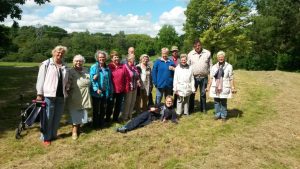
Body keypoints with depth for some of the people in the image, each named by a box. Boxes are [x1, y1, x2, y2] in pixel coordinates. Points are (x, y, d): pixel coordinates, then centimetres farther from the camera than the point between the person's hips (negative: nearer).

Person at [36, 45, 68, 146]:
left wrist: (66, 89, 11)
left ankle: (53, 135, 26)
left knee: (57, 117, 12)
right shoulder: (46, 64, -2)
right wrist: (39, 93, -7)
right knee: (48, 117, 2)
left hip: (61, 95, 5)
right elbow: (40, 79, -4)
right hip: (49, 95, -5)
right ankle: (46, 138, 14)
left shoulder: (64, 66, 12)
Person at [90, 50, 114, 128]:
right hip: (96, 92, -4)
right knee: (96, 109, 9)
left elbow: (109, 80, 11)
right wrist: (96, 89, -24)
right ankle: (95, 124, 23)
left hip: (105, 92, 5)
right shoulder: (94, 67, -7)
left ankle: (101, 123, 28)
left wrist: (111, 91, 10)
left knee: (103, 109, 14)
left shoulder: (107, 68, 8)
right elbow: (92, 79, -13)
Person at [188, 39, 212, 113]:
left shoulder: (207, 53, 2)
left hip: (204, 77, 0)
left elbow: (210, 65, 6)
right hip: (193, 77, 0)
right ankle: (191, 109, 18)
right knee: (192, 93, 6)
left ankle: (203, 108, 24)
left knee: (203, 93, 11)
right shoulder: (190, 54, 1)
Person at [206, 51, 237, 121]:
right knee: (216, 102, 6)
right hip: (215, 88, 2)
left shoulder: (229, 66, 1)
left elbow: (231, 78, -1)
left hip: (224, 88, -2)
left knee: (223, 102, 3)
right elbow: (211, 78, 9)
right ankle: (217, 114, 20)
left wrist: (233, 88, -5)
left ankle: (223, 116, 17)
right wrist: (208, 87, 8)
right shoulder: (214, 67, 8)